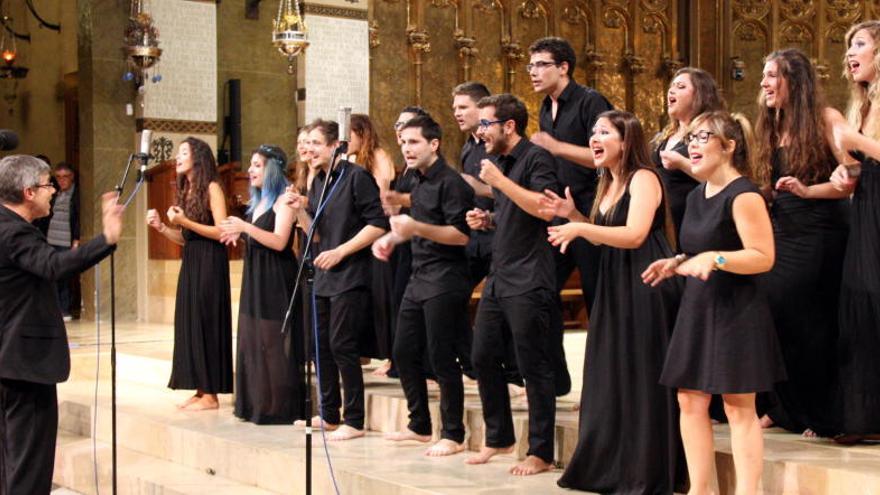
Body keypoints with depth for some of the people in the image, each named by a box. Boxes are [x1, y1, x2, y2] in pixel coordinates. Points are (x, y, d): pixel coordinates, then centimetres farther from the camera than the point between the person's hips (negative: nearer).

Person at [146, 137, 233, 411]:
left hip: (210, 262, -8)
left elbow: (221, 231, -14)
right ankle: (200, 390, 13)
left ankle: (211, 394, 1)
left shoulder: (212, 188, -7)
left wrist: (186, 222, -19)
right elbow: (184, 238, 15)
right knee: (189, 323, 7)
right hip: (190, 262, 8)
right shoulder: (185, 191, 14)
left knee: (206, 322, -5)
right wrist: (160, 226, 1)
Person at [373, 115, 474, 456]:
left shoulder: (450, 182, -13)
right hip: (419, 278, 10)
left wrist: (417, 227, -29)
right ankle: (419, 426, 25)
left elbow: (461, 234, -19)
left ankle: (453, 435, 5)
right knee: (404, 353, 12)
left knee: (441, 358, -5)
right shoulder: (419, 182, 15)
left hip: (445, 280, -10)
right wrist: (393, 237, 13)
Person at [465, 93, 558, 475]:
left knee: (534, 366, -3)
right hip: (499, 278, 9)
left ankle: (541, 453, 5)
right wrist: (488, 220, 10)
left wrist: (499, 181, -21)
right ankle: (498, 438, 27)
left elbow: (545, 208, -25)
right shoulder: (500, 161, 16)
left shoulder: (536, 158, -10)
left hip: (528, 282, -9)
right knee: (483, 358, 12)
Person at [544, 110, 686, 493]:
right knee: (611, 375, 10)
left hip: (646, 285, -9)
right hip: (615, 287, 9)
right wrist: (572, 215, 7)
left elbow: (634, 235, -23)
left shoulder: (643, 178, -11)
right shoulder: (608, 185, 17)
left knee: (641, 376, -5)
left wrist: (579, 228, -23)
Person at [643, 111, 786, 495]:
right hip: (697, 308, 9)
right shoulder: (696, 196, 14)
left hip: (735, 311, -9)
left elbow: (763, 257, -20)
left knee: (739, 408, -4)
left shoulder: (743, 195, -14)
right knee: (690, 402, 8)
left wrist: (713, 259, -29)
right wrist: (678, 263, 13)